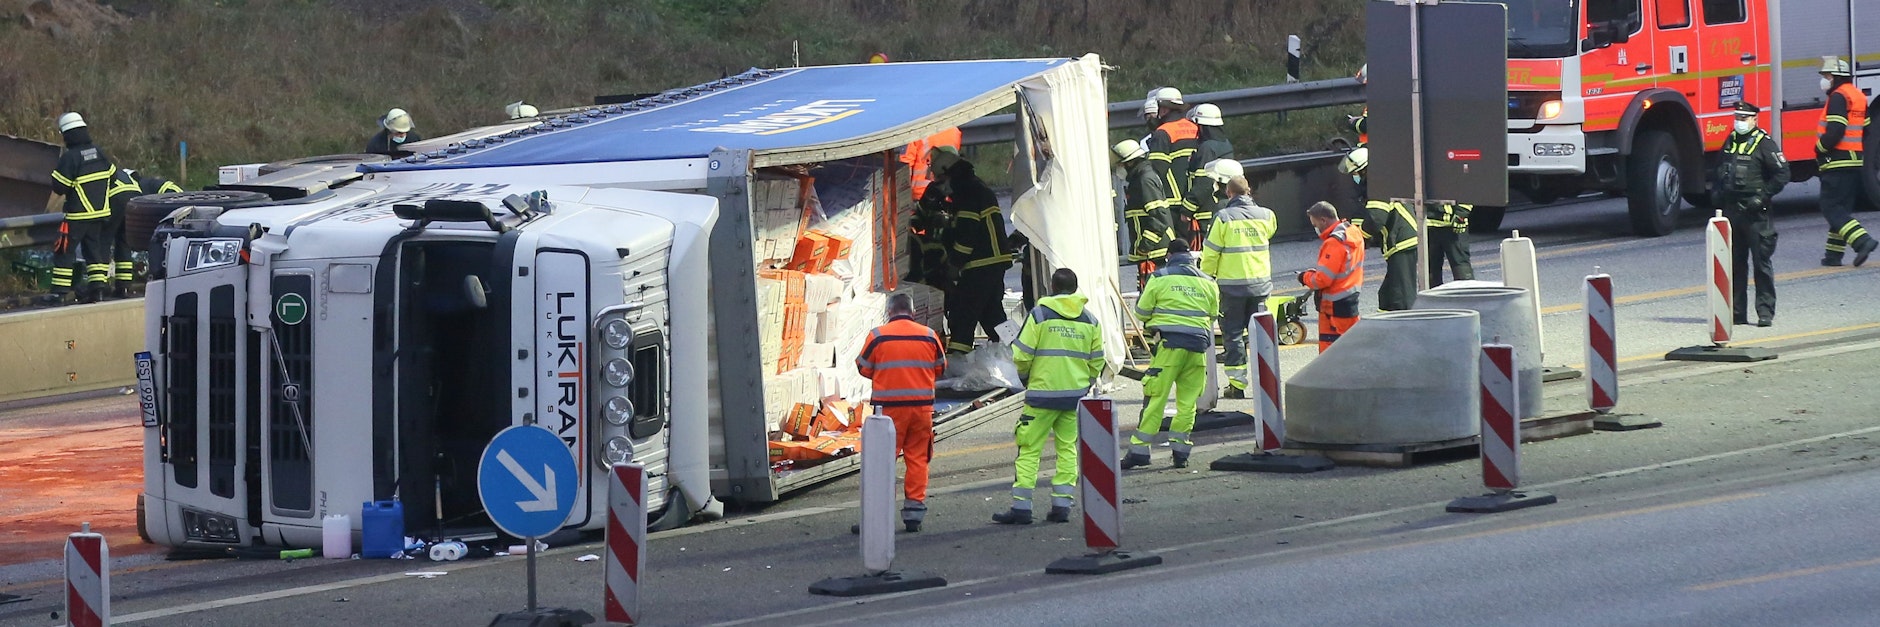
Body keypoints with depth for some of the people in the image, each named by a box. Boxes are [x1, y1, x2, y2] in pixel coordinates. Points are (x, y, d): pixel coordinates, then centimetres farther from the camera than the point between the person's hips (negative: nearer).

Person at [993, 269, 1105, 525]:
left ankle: (1021, 506, -2)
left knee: (1029, 448, 0)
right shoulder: (1089, 321, 7)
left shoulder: (1040, 314, -6)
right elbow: (1097, 362, 11)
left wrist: (1025, 378, 12)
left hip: (1043, 392, -4)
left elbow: (1021, 356, -7)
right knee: (1068, 447, 12)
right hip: (1076, 394, 4)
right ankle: (1062, 504, 8)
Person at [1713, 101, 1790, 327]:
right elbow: (1719, 172, 27)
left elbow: (1782, 174, -9)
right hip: (1730, 210, 6)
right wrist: (1719, 194, 12)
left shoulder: (1765, 143, -6)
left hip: (1755, 214, -6)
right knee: (1734, 263, 7)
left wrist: (1762, 197, -13)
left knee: (1761, 261, -4)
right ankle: (1737, 311, 12)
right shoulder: (1730, 142, 14)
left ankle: (1766, 312, -2)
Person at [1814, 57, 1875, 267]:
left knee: (1831, 208, -8)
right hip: (1855, 161, 10)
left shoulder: (1839, 97, -14)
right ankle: (1834, 254, 13)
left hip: (1837, 161, -10)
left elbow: (1835, 131, -22)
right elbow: (1866, 129, 19)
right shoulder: (1858, 96, 16)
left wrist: (1820, 149, -9)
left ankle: (1862, 240, -22)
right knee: (1842, 208, 12)